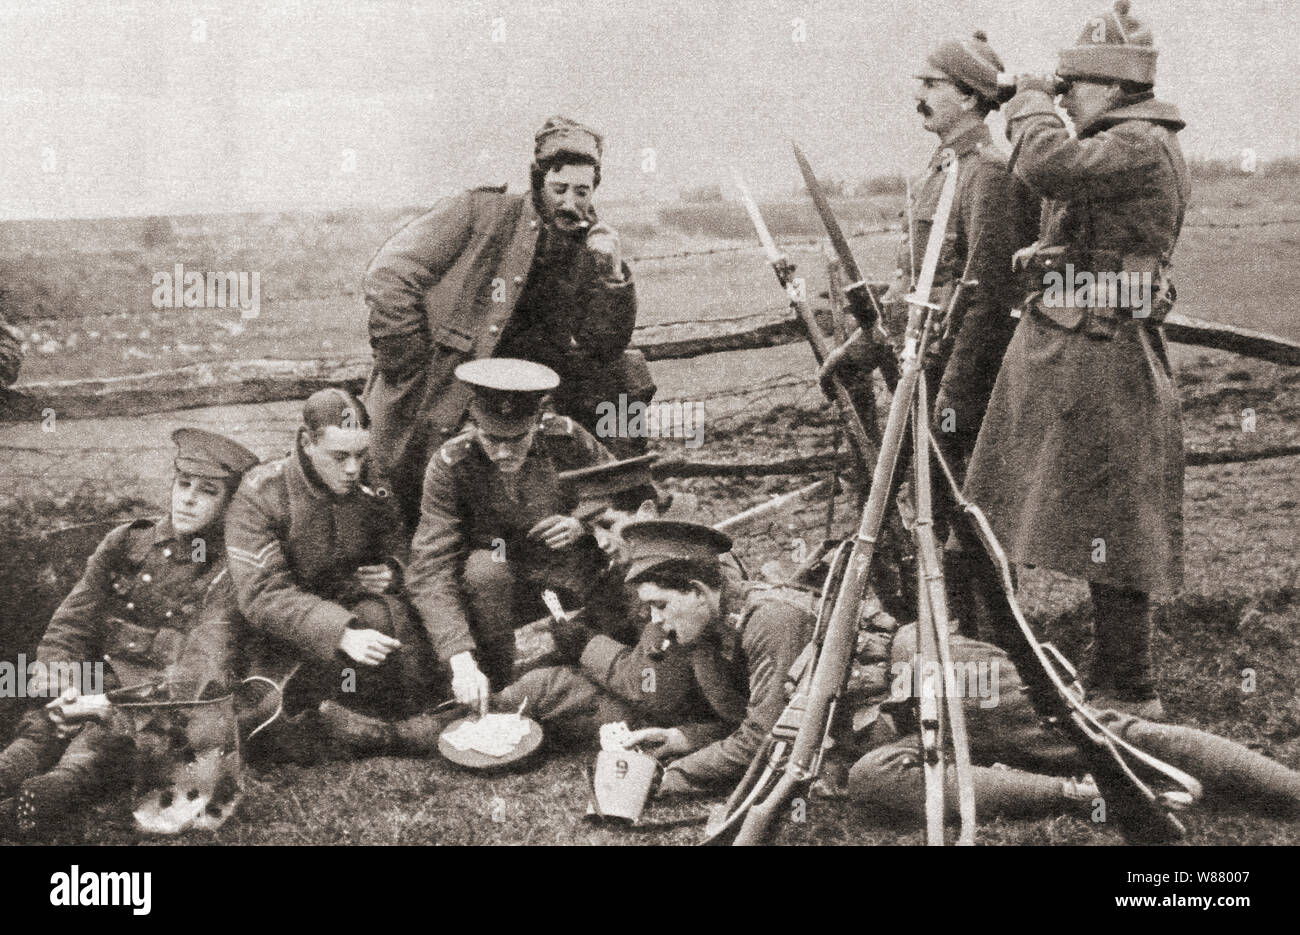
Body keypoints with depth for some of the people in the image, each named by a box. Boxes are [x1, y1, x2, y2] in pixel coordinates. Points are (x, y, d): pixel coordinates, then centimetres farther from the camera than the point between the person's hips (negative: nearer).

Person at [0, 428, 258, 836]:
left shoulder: (226, 571, 1)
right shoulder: (126, 542, 15)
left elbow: (205, 664, -11)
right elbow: (73, 620, 12)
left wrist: (111, 705, -22)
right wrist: (58, 676, -10)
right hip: (106, 677, 5)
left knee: (100, 743, -35)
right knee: (42, 729, -28)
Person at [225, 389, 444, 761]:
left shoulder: (370, 485, -1)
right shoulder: (260, 495, -15)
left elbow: (396, 546, 18)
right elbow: (262, 595, -24)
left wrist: (391, 570, -9)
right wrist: (342, 633, -38)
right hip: (284, 636, -3)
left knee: (384, 613, -33)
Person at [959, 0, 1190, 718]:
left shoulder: (1142, 146, -16)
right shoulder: (1113, 146, 15)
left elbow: (1046, 164, -30)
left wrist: (1028, 104, -12)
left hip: (1099, 360, -10)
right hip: (1052, 346, 10)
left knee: (1109, 529, -2)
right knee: (996, 513, 16)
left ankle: (1128, 694, 9)